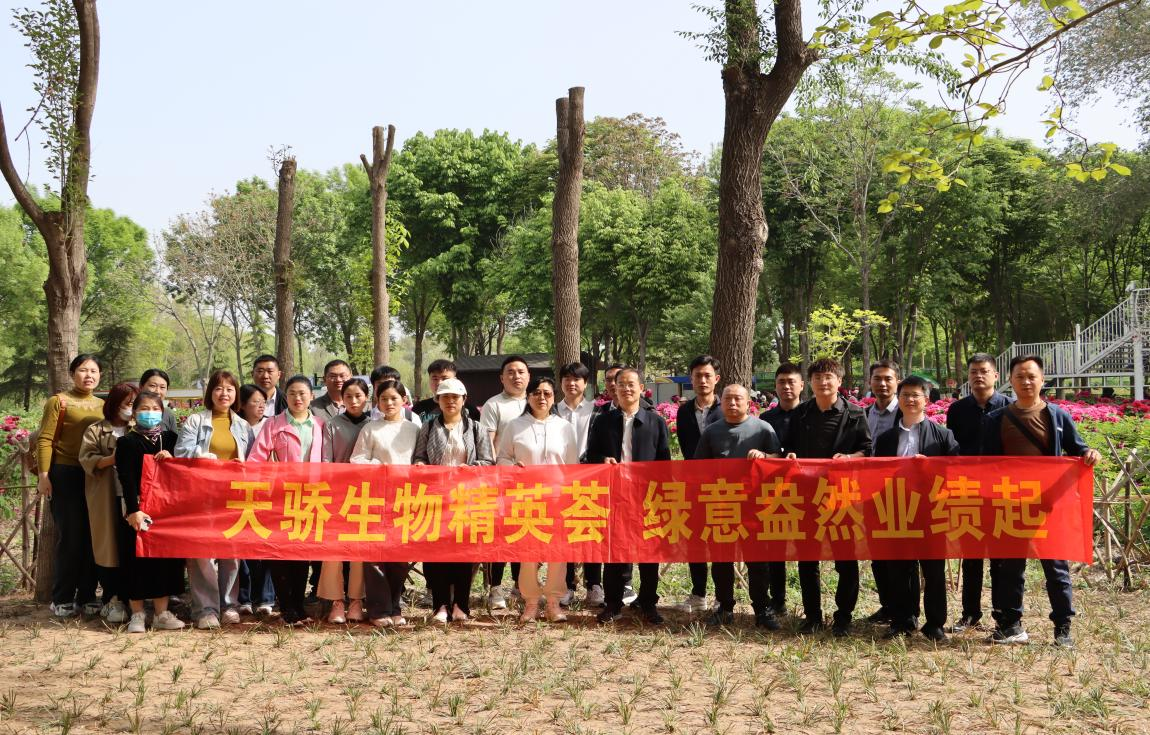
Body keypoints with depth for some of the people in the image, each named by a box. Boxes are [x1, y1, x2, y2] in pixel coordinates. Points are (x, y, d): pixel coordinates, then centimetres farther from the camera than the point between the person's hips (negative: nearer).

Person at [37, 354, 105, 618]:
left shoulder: (102, 406, 13)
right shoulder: (58, 402, -1)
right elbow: (45, 440, -6)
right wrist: (43, 475, -14)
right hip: (66, 476, -5)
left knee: (92, 537, 5)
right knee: (70, 536, -5)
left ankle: (87, 596, 13)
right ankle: (62, 599, 5)